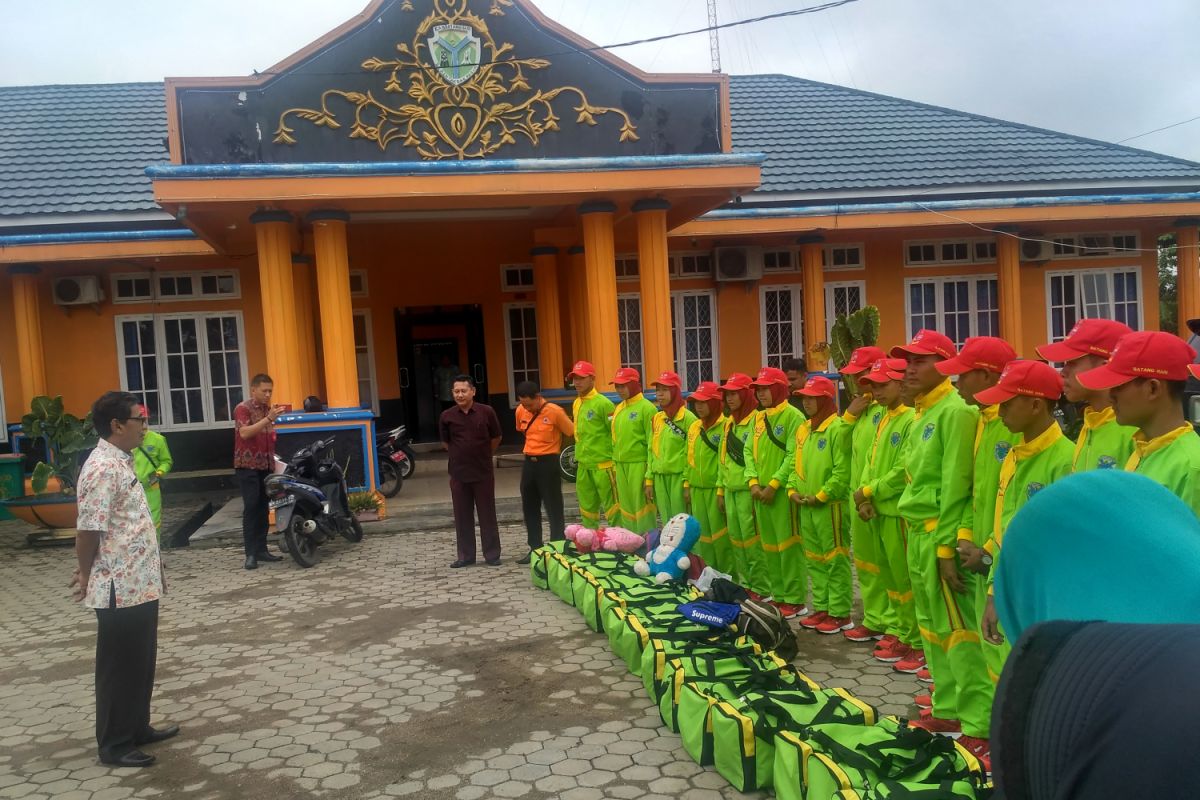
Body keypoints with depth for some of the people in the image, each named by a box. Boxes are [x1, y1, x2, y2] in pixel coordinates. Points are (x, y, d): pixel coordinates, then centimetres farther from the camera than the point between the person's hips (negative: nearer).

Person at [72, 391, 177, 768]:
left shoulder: (121, 462, 11)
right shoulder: (103, 469, -21)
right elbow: (88, 530, -20)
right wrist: (87, 575, -4)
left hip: (140, 583, 9)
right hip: (120, 589, -9)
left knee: (141, 662, 19)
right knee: (120, 667, 4)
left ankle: (137, 727, 33)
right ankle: (115, 744, 17)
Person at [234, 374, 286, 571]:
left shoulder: (267, 409, 14)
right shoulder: (243, 408, -6)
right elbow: (244, 433, -22)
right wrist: (268, 419, -27)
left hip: (266, 466, 6)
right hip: (248, 466, -6)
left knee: (264, 509, 6)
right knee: (251, 508, -9)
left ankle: (261, 549, 12)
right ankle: (250, 554, -8)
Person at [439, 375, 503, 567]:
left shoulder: (486, 412, -6)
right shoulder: (447, 416, -3)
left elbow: (496, 438, 8)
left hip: (484, 472, -1)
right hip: (458, 473, 2)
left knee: (487, 514, 5)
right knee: (462, 516, 8)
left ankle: (492, 554, 14)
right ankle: (465, 555, 18)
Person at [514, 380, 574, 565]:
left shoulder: (554, 411, -15)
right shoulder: (520, 411, 2)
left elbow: (573, 432, -5)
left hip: (548, 463, -6)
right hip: (529, 463, 6)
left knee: (553, 508, -1)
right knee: (529, 508, 11)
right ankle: (535, 549, 22)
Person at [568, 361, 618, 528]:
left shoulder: (603, 403, -12)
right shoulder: (576, 404, 12)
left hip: (603, 464, -8)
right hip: (583, 465, 8)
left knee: (611, 505, -3)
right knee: (587, 507, 14)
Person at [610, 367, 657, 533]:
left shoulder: (647, 408, -8)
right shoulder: (618, 409, 15)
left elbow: (653, 441, -11)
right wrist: (614, 464, 16)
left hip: (639, 464, -7)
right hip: (621, 465, 7)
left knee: (641, 506, -4)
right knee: (626, 507, 11)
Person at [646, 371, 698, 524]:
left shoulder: (687, 417, -9)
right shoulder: (656, 418, 12)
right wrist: (649, 480, 12)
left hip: (679, 477, -6)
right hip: (659, 477, 6)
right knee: (666, 522, 12)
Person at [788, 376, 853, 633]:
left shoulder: (838, 428, -13)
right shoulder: (803, 429, 14)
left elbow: (843, 471, -18)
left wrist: (821, 496, -17)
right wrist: (793, 490, 3)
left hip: (830, 505, -8)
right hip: (806, 505, 9)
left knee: (835, 560, -1)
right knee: (814, 559, 14)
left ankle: (840, 614, 6)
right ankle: (821, 608, 25)